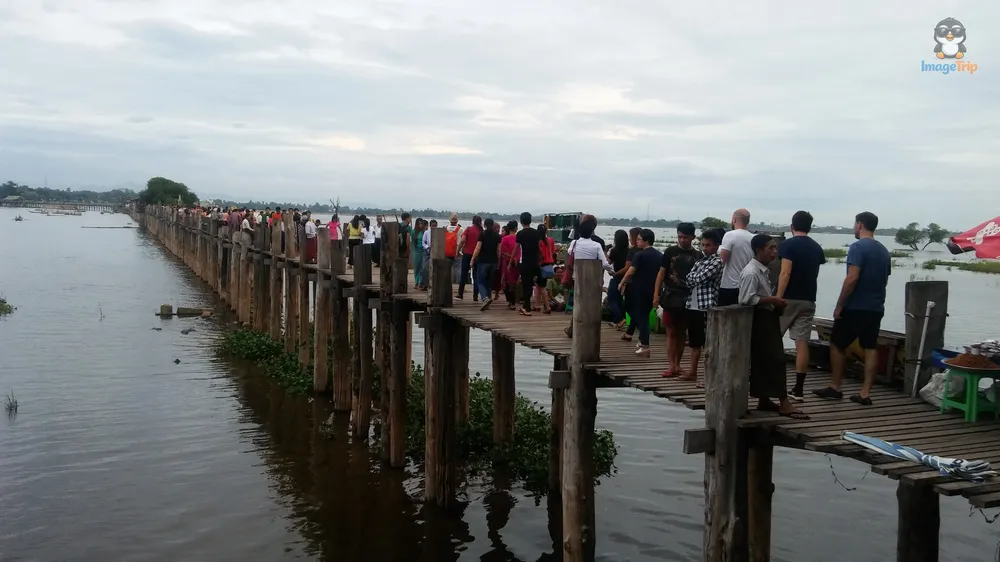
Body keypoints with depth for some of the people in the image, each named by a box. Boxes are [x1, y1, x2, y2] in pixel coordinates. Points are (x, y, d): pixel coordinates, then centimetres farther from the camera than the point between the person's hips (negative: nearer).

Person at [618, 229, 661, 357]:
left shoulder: (639, 255, -12)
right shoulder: (660, 256, 7)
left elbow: (630, 271, -14)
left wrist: (622, 283, -1)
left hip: (639, 290, -6)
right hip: (652, 291, 6)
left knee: (640, 316, -2)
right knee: (644, 315, 16)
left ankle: (645, 347, -7)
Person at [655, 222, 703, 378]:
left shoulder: (697, 256, 4)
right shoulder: (670, 252, 2)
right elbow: (661, 273, 2)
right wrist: (656, 294, -5)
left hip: (688, 299, 1)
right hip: (671, 297, -1)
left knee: (682, 332, 8)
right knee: (671, 332, 0)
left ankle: (677, 365, 16)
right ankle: (671, 365, -1)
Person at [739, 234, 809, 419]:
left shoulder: (763, 271, 14)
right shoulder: (751, 272, -18)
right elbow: (747, 299, -25)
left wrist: (775, 302, 8)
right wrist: (772, 300, -21)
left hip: (768, 317, 10)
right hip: (759, 319, -10)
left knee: (765, 360, 13)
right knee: (774, 360, -8)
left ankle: (764, 400, 21)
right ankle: (784, 403, -5)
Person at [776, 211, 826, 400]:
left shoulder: (787, 245, -8)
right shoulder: (817, 248, 11)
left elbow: (785, 273, -17)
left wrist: (778, 299, -18)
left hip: (788, 299, -4)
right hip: (808, 300, 5)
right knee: (802, 343, 1)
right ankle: (798, 389, -1)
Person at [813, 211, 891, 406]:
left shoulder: (858, 247, -13)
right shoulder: (884, 251, 12)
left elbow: (852, 278, -21)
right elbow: (884, 279, 19)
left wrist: (839, 305, -16)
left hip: (855, 307, -7)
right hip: (876, 308, 7)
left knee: (837, 344, 7)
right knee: (870, 348, 5)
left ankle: (835, 387, 12)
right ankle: (865, 393, 4)